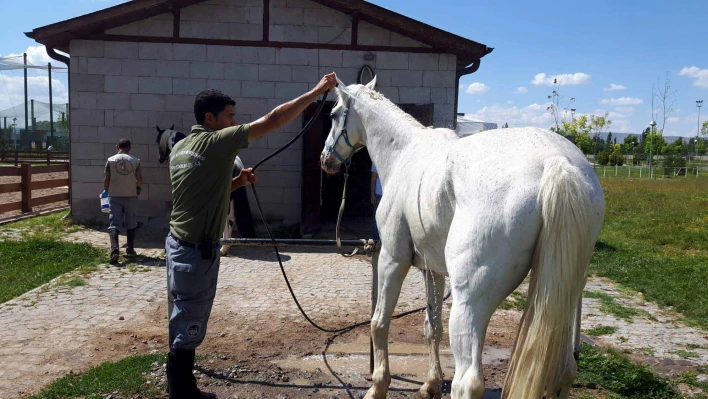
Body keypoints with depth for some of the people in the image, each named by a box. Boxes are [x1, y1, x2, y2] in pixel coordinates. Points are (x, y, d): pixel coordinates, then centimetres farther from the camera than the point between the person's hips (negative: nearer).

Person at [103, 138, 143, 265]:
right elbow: (140, 181, 1)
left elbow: (106, 180, 0)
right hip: (131, 195, 1)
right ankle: (130, 250, 23)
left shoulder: (111, 160, -2)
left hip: (115, 196, -1)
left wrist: (106, 191, 19)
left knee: (114, 224, -1)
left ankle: (114, 251, -19)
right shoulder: (135, 161, -1)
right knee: (130, 223, 15)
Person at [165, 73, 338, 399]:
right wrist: (317, 91, -13)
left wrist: (237, 182, 8)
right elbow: (273, 121, -17)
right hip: (198, 250, -10)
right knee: (189, 326, 3)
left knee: (181, 320, 19)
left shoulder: (181, 148, 12)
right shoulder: (217, 141, -14)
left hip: (179, 243, 10)